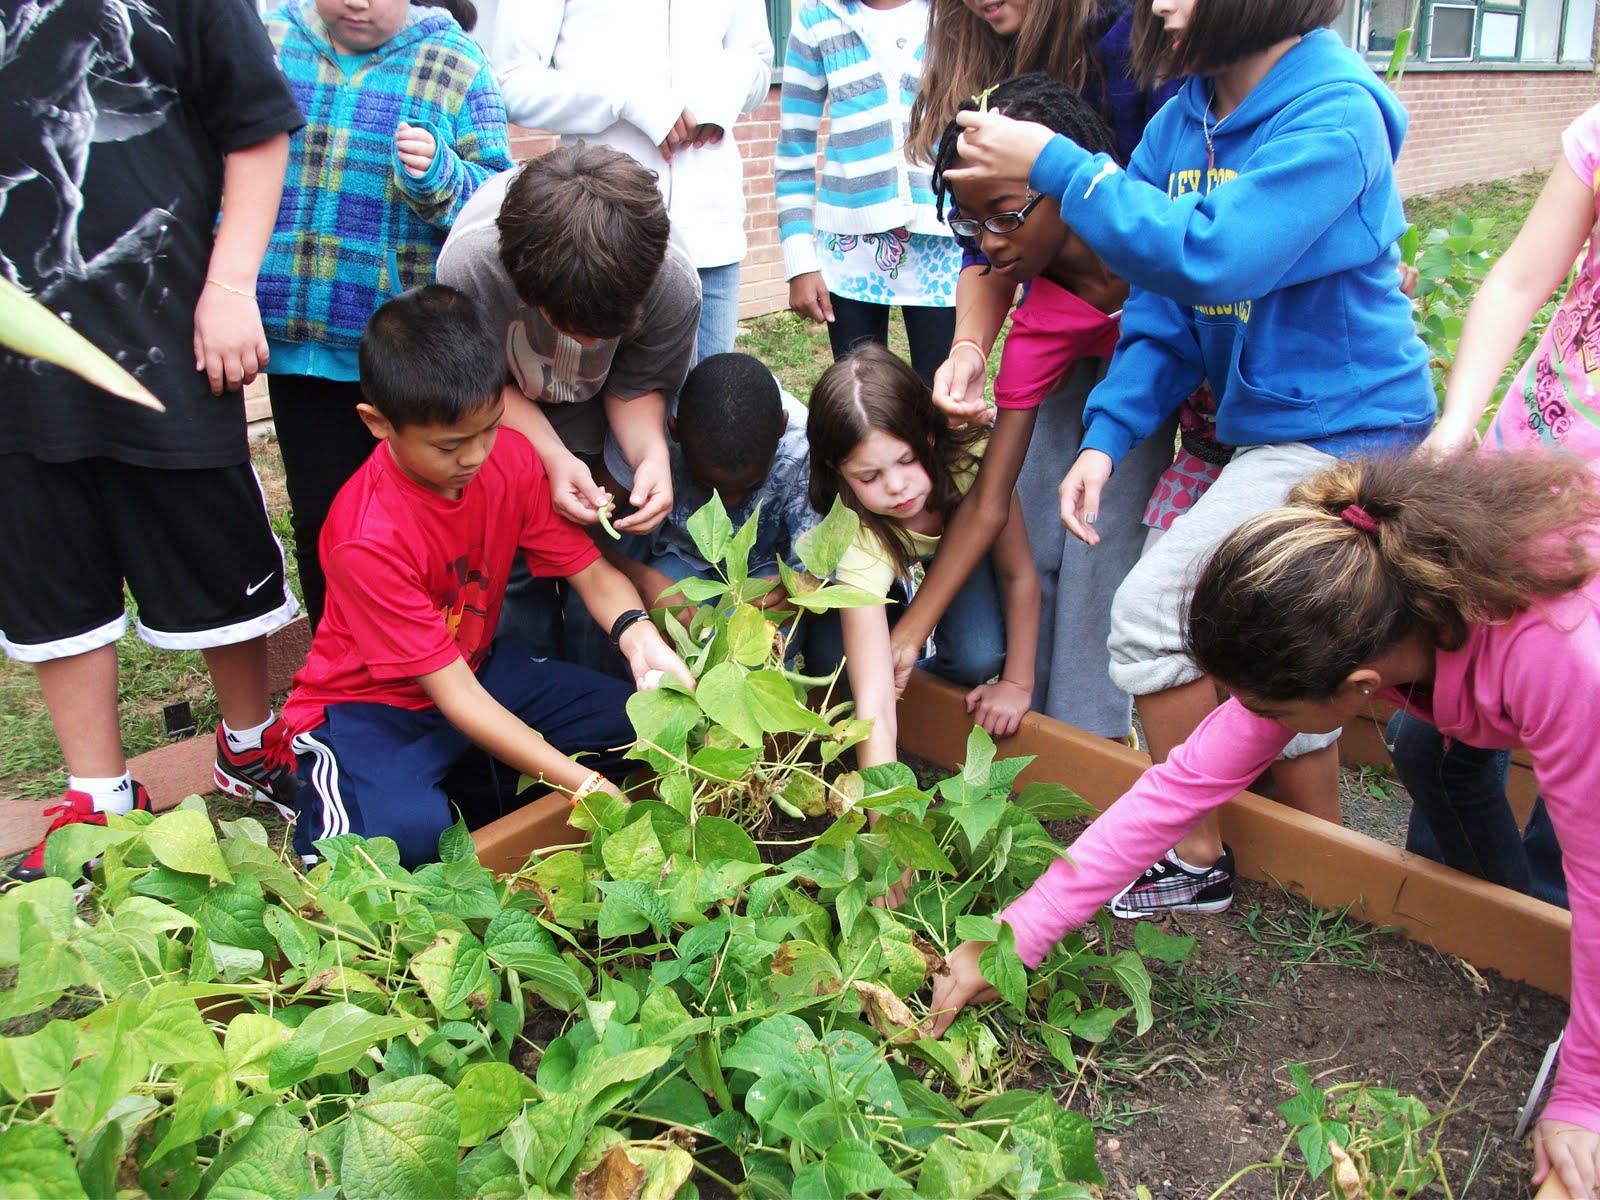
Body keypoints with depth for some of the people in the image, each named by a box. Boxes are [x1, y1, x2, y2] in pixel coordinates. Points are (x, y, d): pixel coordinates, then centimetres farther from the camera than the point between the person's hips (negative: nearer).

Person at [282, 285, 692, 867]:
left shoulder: (510, 458, -14)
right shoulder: (366, 538, -30)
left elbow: (591, 570, -8)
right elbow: (453, 692, -29)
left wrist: (639, 636, -32)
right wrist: (582, 783, -34)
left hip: (479, 664, 7)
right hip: (370, 704, -6)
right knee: (407, 835, -36)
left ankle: (450, 791, -1)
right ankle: (325, 815, 0)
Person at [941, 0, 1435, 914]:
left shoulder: (1335, 115, -20)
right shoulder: (1184, 121, 3)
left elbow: (1209, 258, -33)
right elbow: (1164, 308, 3)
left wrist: (1059, 167, -27)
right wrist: (1107, 433, -9)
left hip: (1342, 428, -8)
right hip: (1264, 426, 8)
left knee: (1152, 611, -15)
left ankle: (1194, 859, 4)